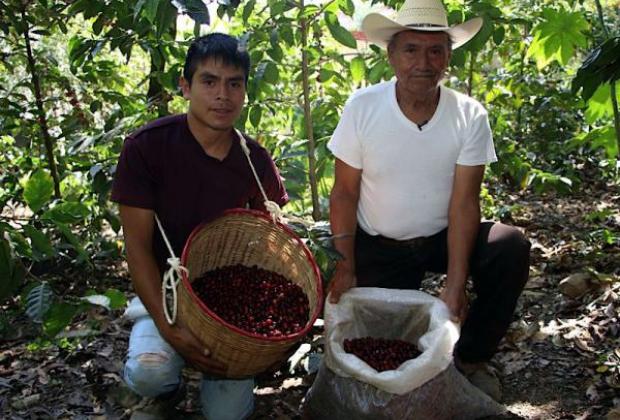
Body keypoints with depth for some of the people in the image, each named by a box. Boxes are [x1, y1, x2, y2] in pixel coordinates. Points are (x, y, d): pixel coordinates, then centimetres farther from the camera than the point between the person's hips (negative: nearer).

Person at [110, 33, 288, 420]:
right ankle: (168, 378, 6)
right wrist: (167, 327, -23)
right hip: (164, 290, -2)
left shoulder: (256, 161, -5)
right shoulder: (146, 147, -15)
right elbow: (138, 245, -14)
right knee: (151, 371, -31)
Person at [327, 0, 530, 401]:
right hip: (378, 246, -1)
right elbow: (345, 193, -9)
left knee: (512, 248, -24)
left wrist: (455, 284, -23)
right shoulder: (361, 108, -15)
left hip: (442, 236, 1)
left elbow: (464, 202, -16)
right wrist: (345, 266, -16)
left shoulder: (470, 115, -13)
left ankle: (471, 357, -3)